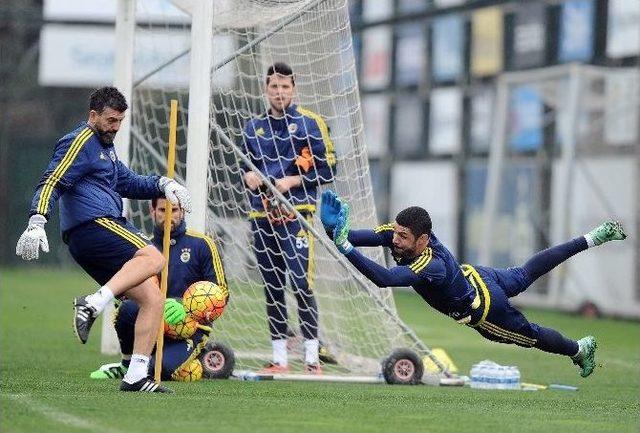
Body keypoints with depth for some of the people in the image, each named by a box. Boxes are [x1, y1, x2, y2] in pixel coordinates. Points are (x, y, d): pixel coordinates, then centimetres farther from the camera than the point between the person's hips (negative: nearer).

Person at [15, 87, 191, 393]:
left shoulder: (104, 146, 29)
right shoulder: (79, 142, -2)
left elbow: (128, 183, 36)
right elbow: (51, 183, -13)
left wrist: (163, 184, 19)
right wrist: (37, 222, -27)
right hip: (93, 226, -10)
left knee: (153, 299, 1)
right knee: (153, 259, -28)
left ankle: (136, 377, -3)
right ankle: (94, 303, -38)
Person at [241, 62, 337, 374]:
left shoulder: (309, 123, 0)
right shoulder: (254, 127, 15)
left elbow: (327, 169, -1)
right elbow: (244, 165, 25)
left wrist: (293, 180, -12)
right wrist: (247, 175, 2)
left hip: (295, 214, -5)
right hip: (261, 216, 5)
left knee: (300, 283, -13)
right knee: (272, 287, 7)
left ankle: (312, 357, -7)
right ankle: (279, 358, 13)